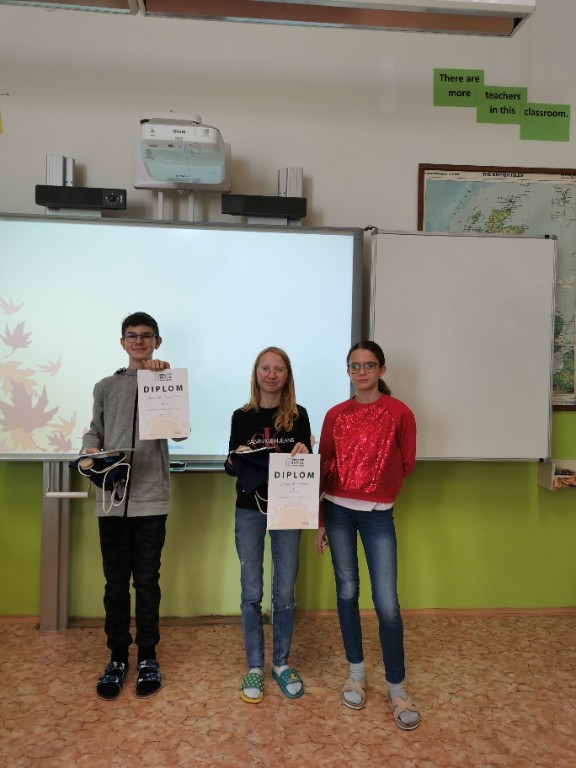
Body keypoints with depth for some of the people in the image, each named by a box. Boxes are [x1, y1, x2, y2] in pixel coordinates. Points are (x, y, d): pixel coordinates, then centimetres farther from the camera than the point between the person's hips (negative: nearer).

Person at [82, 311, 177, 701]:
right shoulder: (106, 387, 11)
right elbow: (95, 432, 15)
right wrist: (90, 451, -8)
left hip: (151, 499, -2)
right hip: (111, 499, 2)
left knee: (147, 582, 8)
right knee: (115, 583, 11)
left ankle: (148, 657, 25)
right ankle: (118, 657, 27)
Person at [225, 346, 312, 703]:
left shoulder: (298, 415, 0)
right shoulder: (242, 416, 1)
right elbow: (230, 468, 5)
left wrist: (304, 455, -18)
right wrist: (236, 459, -17)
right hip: (249, 510, 0)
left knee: (285, 591, 8)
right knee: (251, 592, 7)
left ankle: (282, 663, 27)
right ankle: (255, 666, 23)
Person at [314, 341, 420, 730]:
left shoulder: (400, 413, -7)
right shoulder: (335, 415, 1)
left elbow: (406, 464, 4)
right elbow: (324, 468, 6)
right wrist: (319, 519, 6)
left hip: (378, 514, -2)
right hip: (337, 511, 3)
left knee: (387, 603, -2)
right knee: (347, 591, 12)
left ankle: (397, 689, 17)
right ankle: (357, 672, 30)